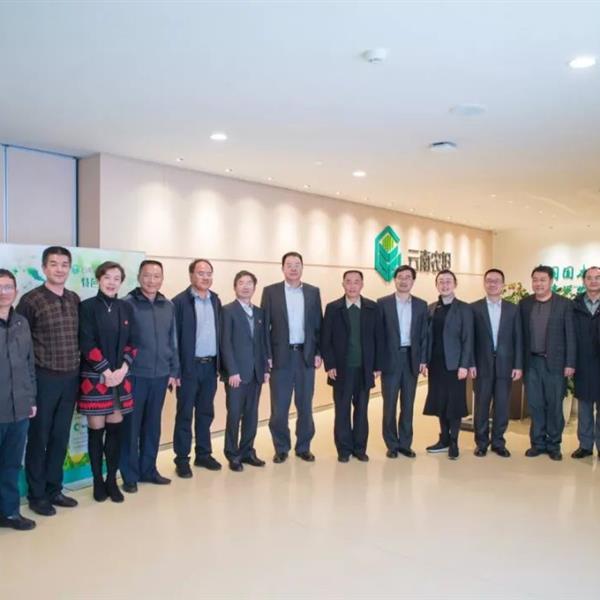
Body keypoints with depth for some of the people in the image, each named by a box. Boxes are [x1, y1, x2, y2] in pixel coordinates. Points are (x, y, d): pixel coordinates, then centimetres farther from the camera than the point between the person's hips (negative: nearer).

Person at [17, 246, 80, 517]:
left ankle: (54, 489, 28)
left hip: (71, 378, 5)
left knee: (60, 437, 14)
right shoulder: (31, 300, -8)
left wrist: (78, 366, 8)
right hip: (44, 378, -5)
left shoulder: (75, 299, 7)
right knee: (38, 438, 8)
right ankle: (36, 495, 22)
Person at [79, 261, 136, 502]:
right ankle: (98, 481, 17)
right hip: (94, 377, -4)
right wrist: (106, 371, -14)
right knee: (96, 430, 3)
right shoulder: (87, 306, -4)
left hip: (121, 376, 4)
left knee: (115, 429, 8)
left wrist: (123, 369, -7)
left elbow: (132, 342, 7)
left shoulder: (126, 308, 9)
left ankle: (112, 480, 19)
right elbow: (87, 344, -10)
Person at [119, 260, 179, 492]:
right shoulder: (127, 304, -7)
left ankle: (148, 469, 28)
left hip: (160, 375, 5)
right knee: (131, 426, 6)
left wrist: (174, 371, 10)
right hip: (134, 375, -4)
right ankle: (130, 475, 19)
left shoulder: (169, 306, 7)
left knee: (153, 425, 14)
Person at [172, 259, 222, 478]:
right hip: (189, 366, -5)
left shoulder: (215, 300, 9)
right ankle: (182, 459, 15)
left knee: (206, 413, 14)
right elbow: (173, 337, -10)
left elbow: (219, 331, 10)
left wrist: (220, 362, 6)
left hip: (210, 365, 5)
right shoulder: (180, 301, -8)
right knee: (185, 414, 5)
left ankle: (203, 454, 27)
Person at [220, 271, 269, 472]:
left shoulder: (259, 312, 14)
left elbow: (263, 342, 14)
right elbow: (225, 343, -9)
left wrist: (266, 368, 7)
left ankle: (247, 451, 21)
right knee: (234, 414, 1)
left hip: (256, 372, 5)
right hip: (236, 372, -5)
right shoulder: (227, 310, -3)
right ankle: (233, 455, 12)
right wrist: (232, 371, -15)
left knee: (252, 414, 10)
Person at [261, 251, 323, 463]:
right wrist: (267, 356, -8)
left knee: (305, 405, 10)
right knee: (279, 406, 4)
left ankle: (303, 447, 23)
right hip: (281, 355, -2)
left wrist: (318, 353, 0)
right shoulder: (270, 291, 0)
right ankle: (281, 448, 19)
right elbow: (265, 326, -2)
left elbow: (318, 325, 7)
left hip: (306, 354, 2)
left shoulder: (313, 292, 7)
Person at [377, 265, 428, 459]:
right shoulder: (383, 303, -1)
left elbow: (424, 334, 8)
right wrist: (377, 361, -7)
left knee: (408, 404, 9)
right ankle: (392, 444, 15)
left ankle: (405, 444, 19)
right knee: (389, 404, 3)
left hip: (412, 358, 3)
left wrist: (423, 360, 1)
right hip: (390, 359, -2)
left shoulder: (421, 305, 7)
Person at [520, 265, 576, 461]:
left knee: (554, 406, 6)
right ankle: (538, 443, 20)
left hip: (555, 363, -2)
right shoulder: (524, 304, 6)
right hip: (531, 362, 2)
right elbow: (521, 334, 6)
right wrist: (519, 362, 3)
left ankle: (554, 445, 19)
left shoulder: (564, 304, -1)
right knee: (535, 405, 8)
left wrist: (570, 363, -6)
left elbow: (570, 335, -2)